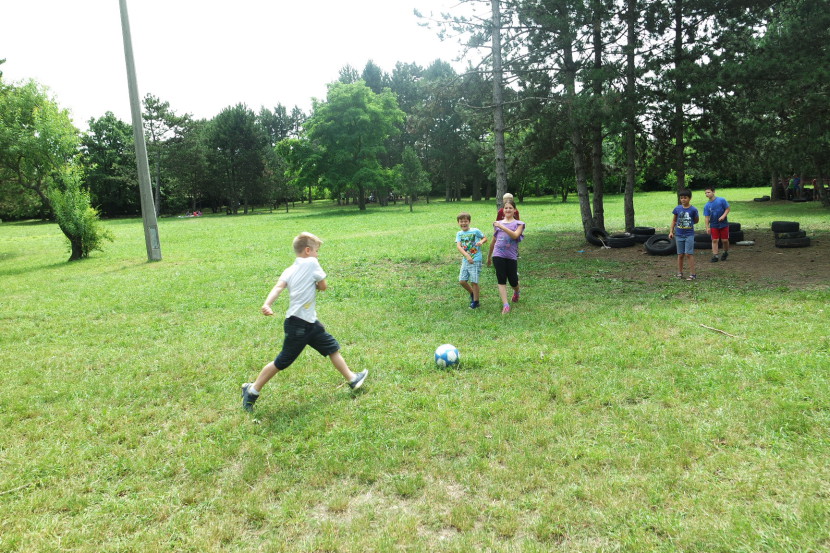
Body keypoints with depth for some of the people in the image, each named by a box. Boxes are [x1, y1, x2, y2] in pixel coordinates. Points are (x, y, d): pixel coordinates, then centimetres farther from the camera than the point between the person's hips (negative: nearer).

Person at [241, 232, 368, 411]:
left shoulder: (289, 271, 7)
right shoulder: (312, 263, -11)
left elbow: (278, 287, -10)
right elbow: (323, 286, -4)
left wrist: (267, 304, -25)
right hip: (297, 325, -9)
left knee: (332, 347, 15)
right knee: (282, 362, 2)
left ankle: (352, 379, 27)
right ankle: (252, 391, 15)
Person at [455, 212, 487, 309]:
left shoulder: (475, 231, -4)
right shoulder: (459, 234, 4)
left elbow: (485, 238, 8)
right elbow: (458, 246, -9)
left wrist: (481, 242, -16)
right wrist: (467, 256, -24)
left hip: (476, 260, -4)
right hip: (465, 260, 4)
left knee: (474, 281, -3)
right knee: (462, 281, 3)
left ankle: (475, 301, 13)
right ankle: (472, 293, 30)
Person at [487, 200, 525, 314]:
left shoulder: (518, 224, 5)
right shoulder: (497, 224, 12)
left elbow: (515, 235, -16)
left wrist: (502, 227, -22)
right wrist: (489, 256, 25)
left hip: (511, 256, -1)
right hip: (498, 255, 1)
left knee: (513, 280, 7)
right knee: (501, 280, -7)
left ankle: (516, 292, 42)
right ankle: (505, 305, -7)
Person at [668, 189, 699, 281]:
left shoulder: (693, 209, -7)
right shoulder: (677, 209, -1)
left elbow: (696, 220, 9)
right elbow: (674, 221, 9)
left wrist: (689, 223, -3)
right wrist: (671, 231, 5)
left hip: (689, 235, -2)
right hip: (679, 235, 3)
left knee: (689, 254, -6)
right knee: (680, 254, 9)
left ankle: (692, 274, 0)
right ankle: (679, 273, 19)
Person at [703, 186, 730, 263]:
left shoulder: (721, 200, -8)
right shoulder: (707, 205, -2)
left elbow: (727, 209, -3)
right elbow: (706, 217, -1)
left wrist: (723, 216, -19)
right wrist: (707, 227, -7)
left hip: (723, 224, -1)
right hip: (714, 225, 2)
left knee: (725, 240, 4)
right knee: (715, 240, -2)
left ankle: (726, 252, 28)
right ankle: (715, 256, 2)